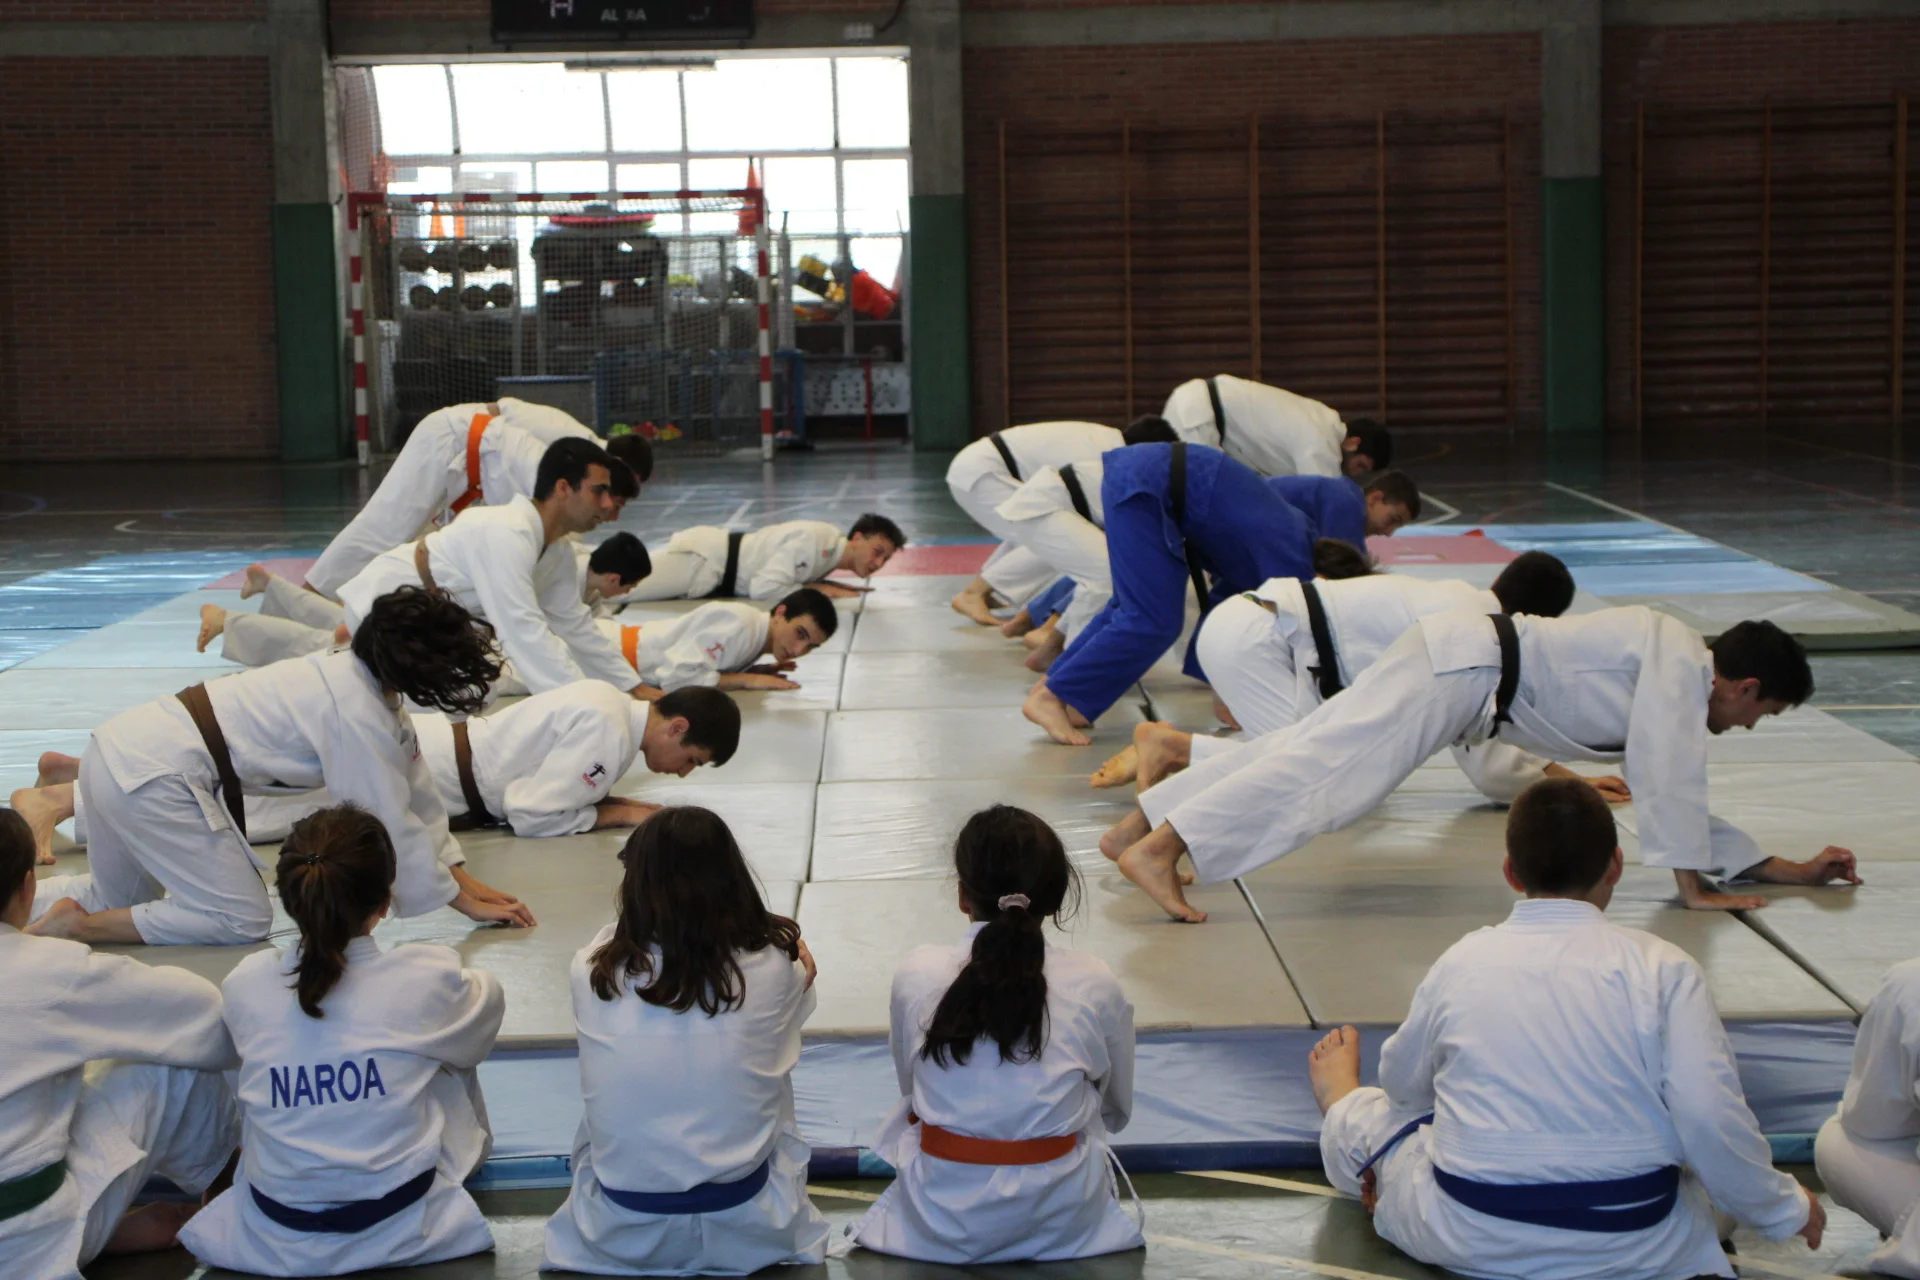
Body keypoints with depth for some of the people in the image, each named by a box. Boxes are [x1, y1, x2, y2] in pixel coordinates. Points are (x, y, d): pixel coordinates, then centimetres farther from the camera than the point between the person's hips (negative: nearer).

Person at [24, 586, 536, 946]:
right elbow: (392, 824, -15)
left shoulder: (358, 676, 9)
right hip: (155, 777, -10)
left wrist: (461, 877, 15)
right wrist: (462, 900, -4)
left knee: (120, 900, 28)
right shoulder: (359, 716, -20)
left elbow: (414, 787, 15)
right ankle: (70, 927, -7)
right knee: (243, 922, -4)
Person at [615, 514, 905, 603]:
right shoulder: (815, 539, -24)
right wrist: (817, 590, -16)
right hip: (703, 561, -9)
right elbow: (764, 588, -27)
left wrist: (830, 585, 3)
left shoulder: (832, 549, 5)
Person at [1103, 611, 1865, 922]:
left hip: (1469, 670, 10)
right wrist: (1692, 887, -13)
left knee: (1307, 748, 4)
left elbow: (1683, 798, 27)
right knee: (1330, 767, -23)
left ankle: (1137, 826, 2)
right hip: (1468, 665, -10)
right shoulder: (1679, 660, -9)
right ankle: (1157, 849, -34)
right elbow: (1664, 772, -19)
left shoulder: (1678, 686, 21)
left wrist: (1789, 870, 27)